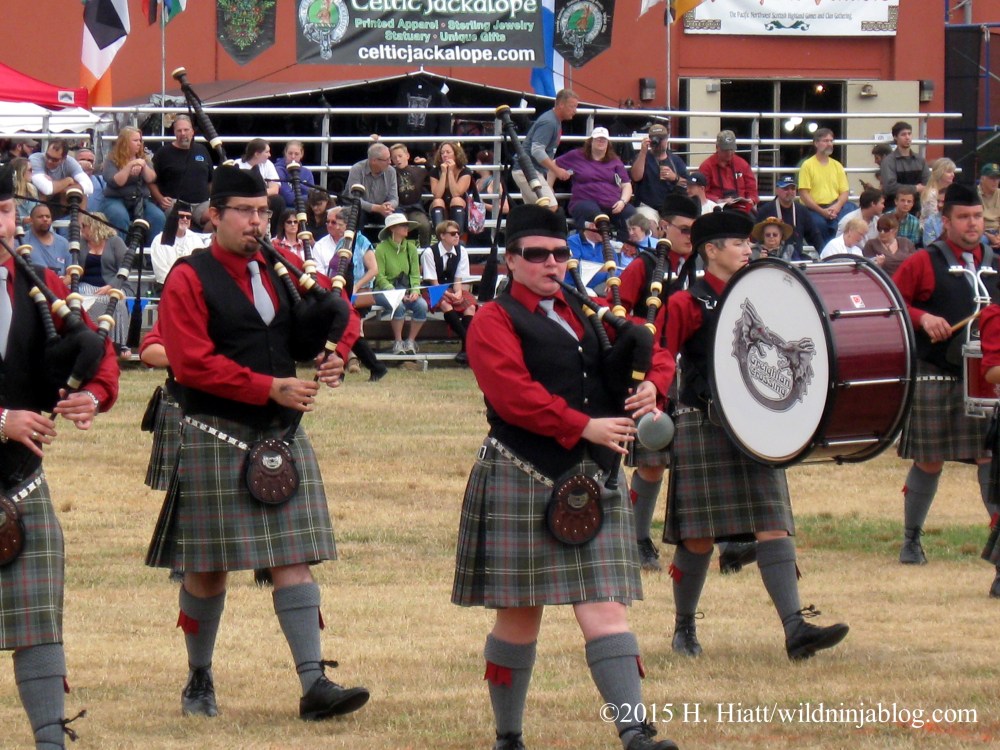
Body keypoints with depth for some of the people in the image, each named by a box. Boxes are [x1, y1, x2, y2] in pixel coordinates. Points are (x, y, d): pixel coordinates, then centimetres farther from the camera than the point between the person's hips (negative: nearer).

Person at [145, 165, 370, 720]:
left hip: (283, 436, 5)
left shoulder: (283, 269, 10)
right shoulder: (191, 280, -7)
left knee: (293, 560, -2)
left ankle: (315, 684, -7)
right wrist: (270, 388, -21)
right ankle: (200, 682, 18)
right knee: (209, 568, 4)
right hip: (217, 439, -5)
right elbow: (193, 363, -16)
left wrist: (335, 355, -2)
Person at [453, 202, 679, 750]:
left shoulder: (586, 315, 17)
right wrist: (584, 427, -19)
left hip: (592, 480, 5)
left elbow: (656, 353, 21)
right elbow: (512, 393, -17)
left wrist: (651, 385, -2)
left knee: (606, 610, -5)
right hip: (521, 481, -5)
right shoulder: (494, 322, -2)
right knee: (519, 617, 2)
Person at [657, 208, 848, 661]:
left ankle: (796, 629, -14)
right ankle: (684, 629, 18)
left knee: (774, 526, -6)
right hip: (703, 430, -5)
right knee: (698, 537, 0)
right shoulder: (687, 305, -3)